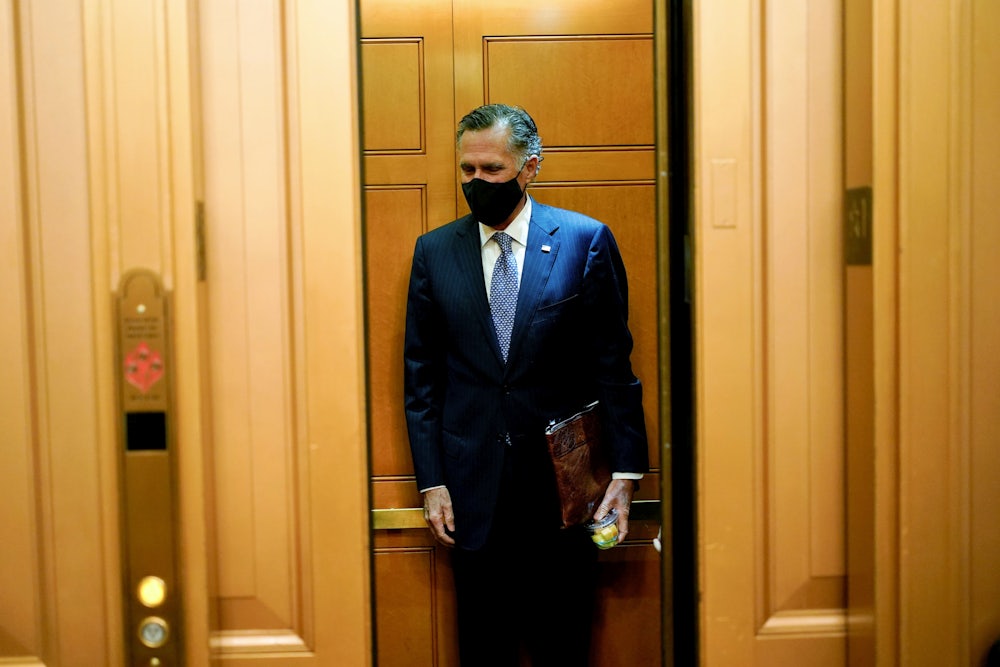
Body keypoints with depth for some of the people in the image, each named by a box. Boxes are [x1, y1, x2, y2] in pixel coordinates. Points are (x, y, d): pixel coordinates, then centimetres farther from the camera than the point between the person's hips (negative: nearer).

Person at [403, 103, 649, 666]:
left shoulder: (586, 240, -2)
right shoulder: (435, 252, 4)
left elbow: (614, 363, -1)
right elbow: (421, 374, 6)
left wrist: (626, 471, -4)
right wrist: (431, 480, 1)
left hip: (563, 479, -1)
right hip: (474, 489, 2)